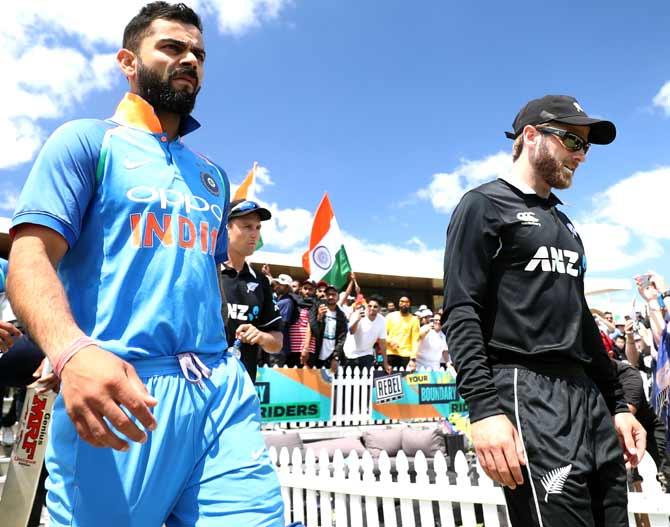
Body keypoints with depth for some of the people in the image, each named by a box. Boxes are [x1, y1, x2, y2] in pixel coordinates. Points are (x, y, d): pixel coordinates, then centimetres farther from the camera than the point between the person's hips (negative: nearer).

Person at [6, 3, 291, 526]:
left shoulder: (213, 174, 22)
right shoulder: (87, 140, 5)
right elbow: (30, 258, -6)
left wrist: (222, 366, 13)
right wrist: (72, 351, -25)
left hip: (223, 388, 5)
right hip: (120, 389, -4)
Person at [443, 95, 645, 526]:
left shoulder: (564, 224, 24)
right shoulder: (484, 205, -1)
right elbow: (461, 312, -13)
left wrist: (618, 404, 19)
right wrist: (484, 408, -23)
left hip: (589, 393, 8)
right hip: (528, 391, -8)